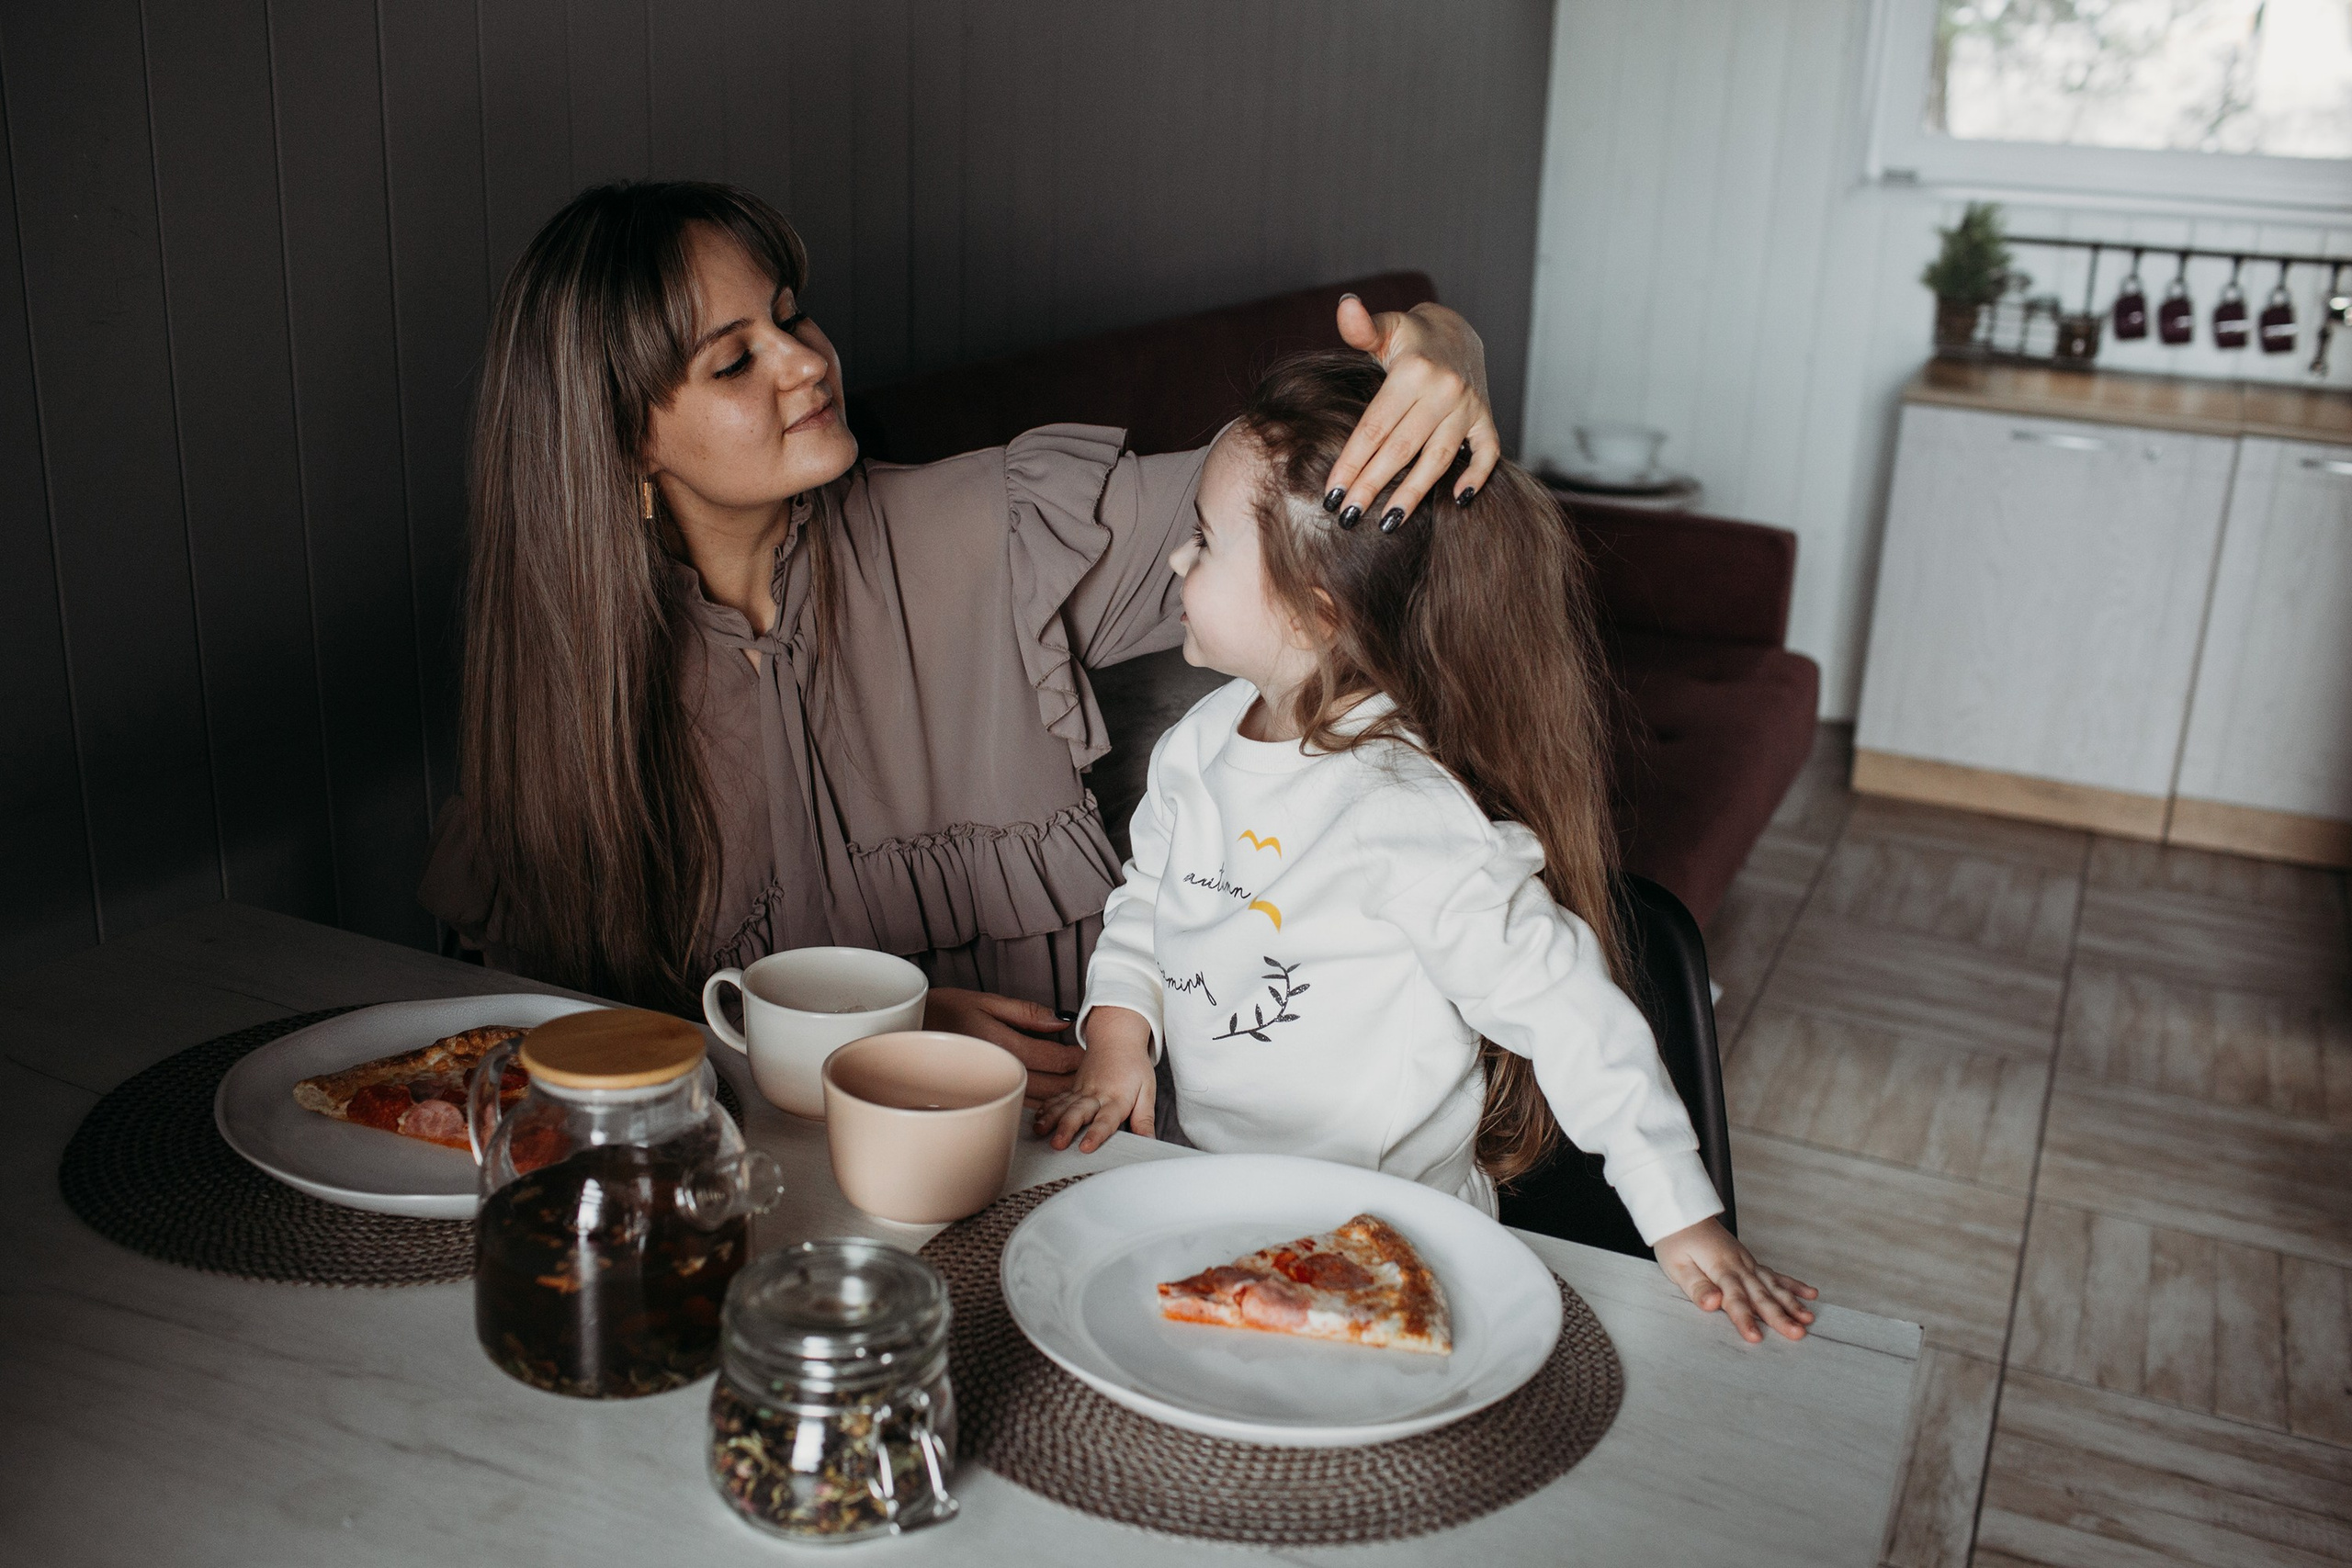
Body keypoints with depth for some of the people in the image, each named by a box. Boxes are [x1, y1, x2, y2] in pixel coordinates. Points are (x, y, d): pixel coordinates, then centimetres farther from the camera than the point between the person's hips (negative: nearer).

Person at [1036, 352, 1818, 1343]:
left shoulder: (1410, 821, -24)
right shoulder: (1198, 745, 0)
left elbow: (1568, 1012, -20)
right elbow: (1144, 901, 16)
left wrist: (1683, 1222, -20)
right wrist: (1117, 1038, -1)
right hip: (1208, 1186, 6)